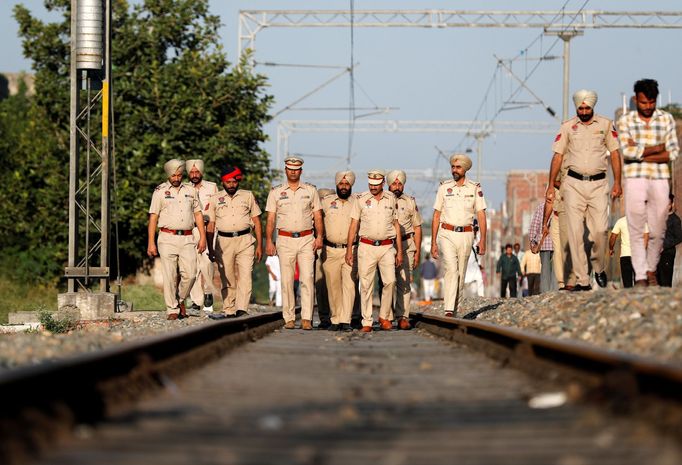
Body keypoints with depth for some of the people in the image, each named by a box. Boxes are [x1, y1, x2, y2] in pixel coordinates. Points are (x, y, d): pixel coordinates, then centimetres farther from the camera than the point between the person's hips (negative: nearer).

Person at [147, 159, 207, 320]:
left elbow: (198, 214, 17)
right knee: (170, 276, -4)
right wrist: (151, 243, -4)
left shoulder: (190, 191, 13)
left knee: (190, 274, -6)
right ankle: (172, 310, 2)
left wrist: (203, 237, 8)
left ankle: (180, 300, 19)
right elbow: (153, 218, 2)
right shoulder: (160, 191, 4)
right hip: (168, 238, -2)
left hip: (187, 239, 3)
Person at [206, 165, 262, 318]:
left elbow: (256, 221, 10)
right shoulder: (215, 199, 10)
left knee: (245, 277, -14)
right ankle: (229, 312, 6)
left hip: (245, 241, -1)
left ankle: (242, 310, -21)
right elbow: (210, 225, 10)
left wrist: (259, 245, 4)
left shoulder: (248, 196, 10)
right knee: (227, 280, 2)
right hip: (224, 242, 1)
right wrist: (210, 248, 4)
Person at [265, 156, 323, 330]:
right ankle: (289, 318, 3)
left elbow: (317, 216, 9)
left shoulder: (310, 190, 9)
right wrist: (269, 241, -1)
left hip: (306, 240, 0)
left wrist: (319, 236, -3)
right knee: (286, 280, -1)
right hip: (285, 240, 0)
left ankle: (306, 318, -12)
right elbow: (271, 219, 7)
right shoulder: (276, 192, 8)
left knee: (307, 278, -10)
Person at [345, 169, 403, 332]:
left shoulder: (391, 199, 8)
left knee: (390, 281, -12)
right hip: (366, 247, -1)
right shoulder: (361, 199, 4)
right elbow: (354, 224, 5)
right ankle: (367, 322, 1)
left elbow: (396, 225, 12)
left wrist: (399, 250, 9)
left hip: (387, 247, 1)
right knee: (366, 285, -2)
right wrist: (349, 249, 0)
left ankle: (384, 317, 3)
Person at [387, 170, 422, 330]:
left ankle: (403, 317, -8)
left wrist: (417, 251, 5)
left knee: (404, 282, -6)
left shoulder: (410, 202, 10)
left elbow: (417, 228, 12)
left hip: (406, 246, 0)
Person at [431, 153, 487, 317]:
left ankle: (454, 310, 17)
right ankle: (448, 311, -26)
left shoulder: (475, 188, 4)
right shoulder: (444, 187, 5)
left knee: (460, 275, 6)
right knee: (451, 270, -18)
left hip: (466, 235, 1)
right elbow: (436, 216, 7)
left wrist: (482, 240, -8)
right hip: (447, 234, -1)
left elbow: (481, 216, 3)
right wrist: (433, 242, 2)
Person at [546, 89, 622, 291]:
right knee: (575, 232, -6)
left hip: (598, 184, 0)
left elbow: (614, 153, 8)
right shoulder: (567, 127, 8)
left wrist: (617, 182, 1)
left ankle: (599, 268, 13)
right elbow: (558, 155, 7)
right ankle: (582, 280, -5)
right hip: (574, 183, 0)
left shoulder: (606, 124, 7)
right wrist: (551, 184, 2)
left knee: (600, 230, -12)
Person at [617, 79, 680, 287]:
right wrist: (656, 149, -7)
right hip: (635, 179, -1)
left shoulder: (667, 119, 6)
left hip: (660, 180, 1)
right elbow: (627, 151, -10)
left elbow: (673, 152, -2)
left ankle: (651, 270, 21)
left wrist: (641, 153, -9)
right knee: (636, 230, -5)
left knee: (658, 231, 3)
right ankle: (640, 276, -4)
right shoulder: (625, 121, 2)